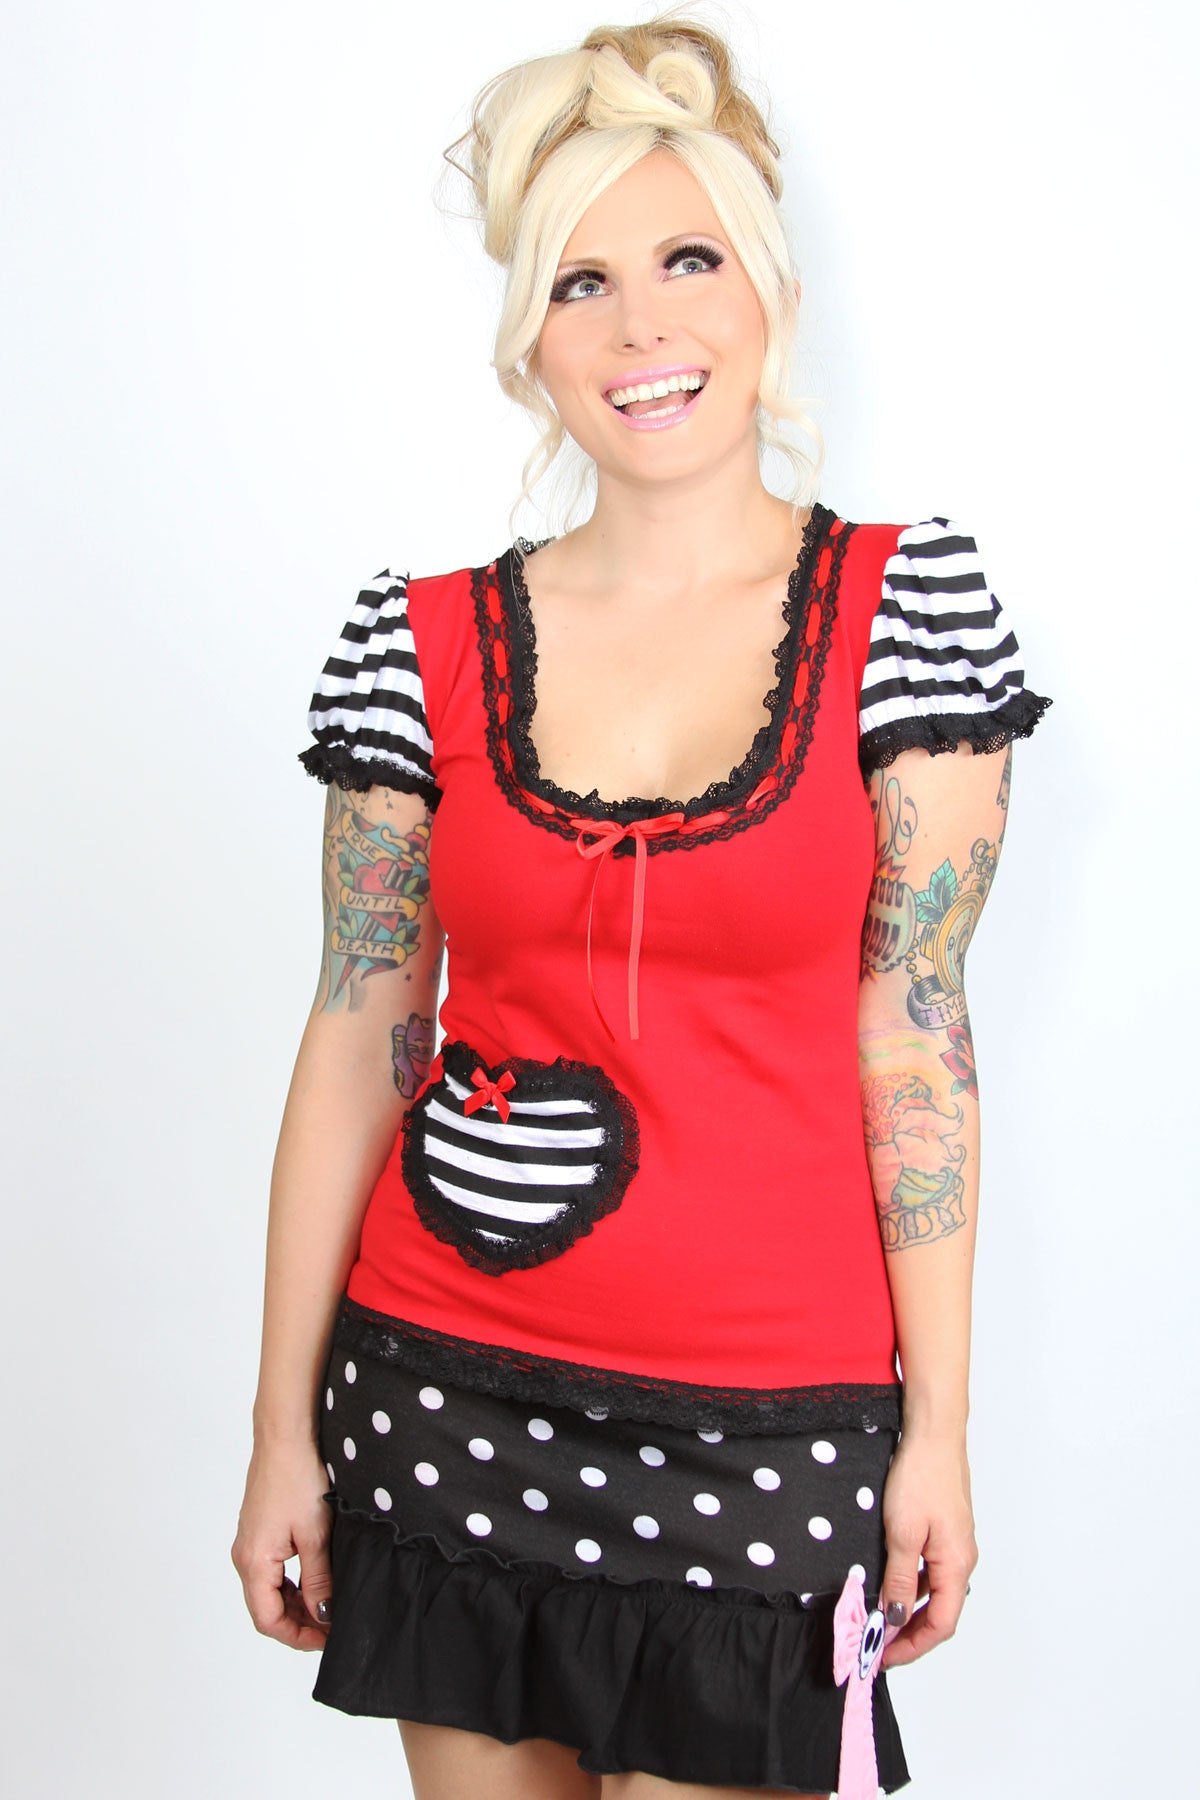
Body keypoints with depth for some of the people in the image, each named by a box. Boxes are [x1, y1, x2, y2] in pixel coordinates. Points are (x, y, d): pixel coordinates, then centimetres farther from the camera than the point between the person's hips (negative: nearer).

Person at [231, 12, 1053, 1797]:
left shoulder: (904, 602, -4)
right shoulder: (423, 639, -1)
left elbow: (911, 1032, -4)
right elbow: (356, 1041, 1)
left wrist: (938, 1425, -4)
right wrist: (284, 1426, 3)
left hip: (768, 1419, -1)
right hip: (447, 1387, 2)